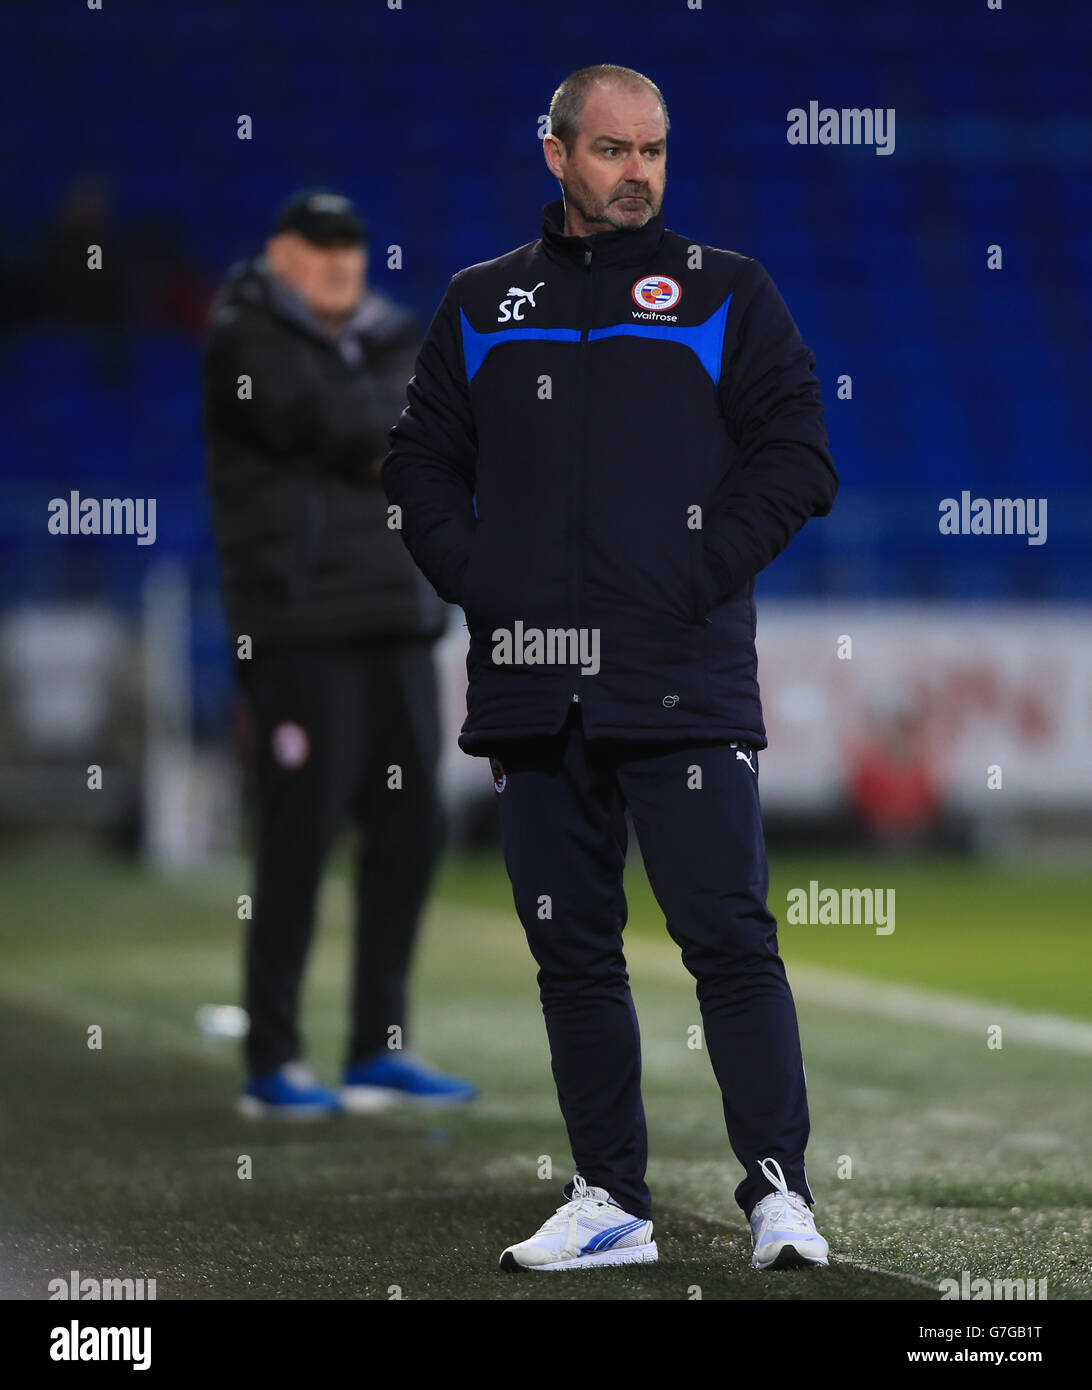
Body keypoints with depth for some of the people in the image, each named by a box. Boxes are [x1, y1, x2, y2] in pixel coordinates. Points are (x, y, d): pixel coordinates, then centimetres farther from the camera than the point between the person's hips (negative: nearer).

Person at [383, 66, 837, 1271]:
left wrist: (700, 574, -9)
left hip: (684, 685, -3)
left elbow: (796, 457, 2)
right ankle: (610, 1200, 14)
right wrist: (473, 577, 2)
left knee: (729, 939, -9)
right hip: (530, 687, 4)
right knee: (571, 951, 7)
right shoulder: (482, 304, 16)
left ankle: (778, 1188, -5)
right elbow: (421, 460, 18)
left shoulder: (725, 293, 7)